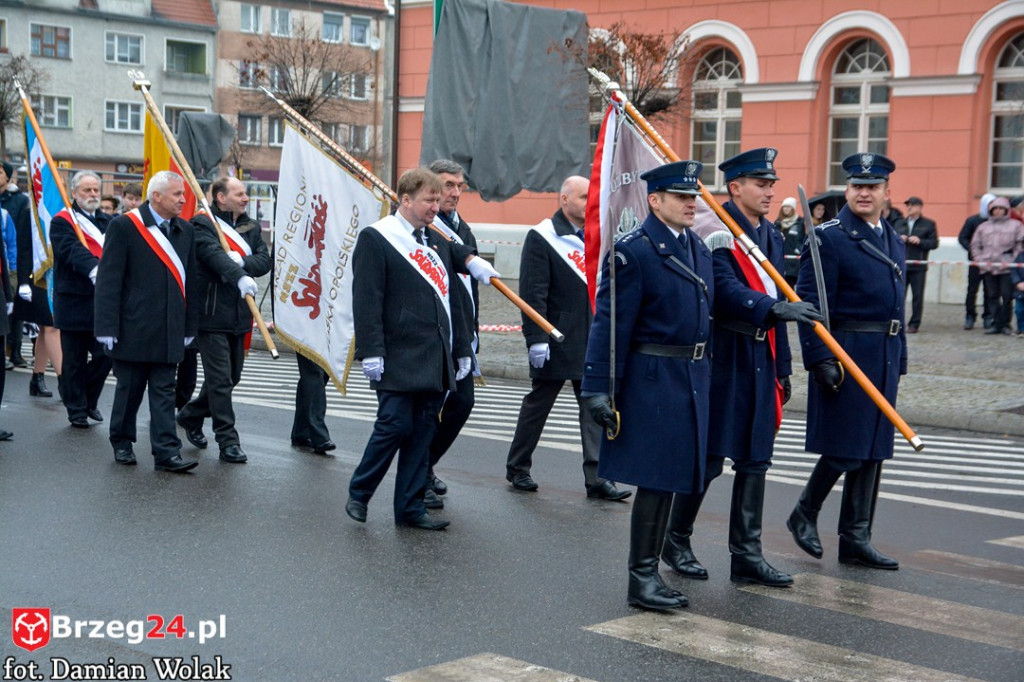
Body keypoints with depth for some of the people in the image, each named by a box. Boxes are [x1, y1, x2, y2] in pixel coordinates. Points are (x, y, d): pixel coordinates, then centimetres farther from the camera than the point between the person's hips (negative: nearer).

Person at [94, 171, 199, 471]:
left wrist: (190, 327, 11)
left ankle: (166, 452, 2)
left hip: (169, 330, 4)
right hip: (133, 329, -4)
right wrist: (107, 327, -13)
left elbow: (190, 280, 13)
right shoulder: (123, 226, -6)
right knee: (129, 388, 8)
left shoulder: (185, 231, 10)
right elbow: (108, 280, -9)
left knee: (164, 391, 3)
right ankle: (122, 442, 25)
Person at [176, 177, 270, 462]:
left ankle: (190, 416, 36)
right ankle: (228, 441, 0)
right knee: (220, 380, -6)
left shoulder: (252, 227, 14)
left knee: (232, 376, 15)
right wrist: (239, 277, -41)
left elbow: (265, 261, 2)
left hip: (239, 316, 7)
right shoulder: (203, 224, -7)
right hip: (211, 313, -7)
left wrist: (242, 261, -19)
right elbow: (214, 255, -25)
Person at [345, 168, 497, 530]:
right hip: (399, 360, -7)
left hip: (435, 361, 7)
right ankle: (358, 494, 12)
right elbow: (366, 300, -10)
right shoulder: (375, 238, -4)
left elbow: (451, 296, 22)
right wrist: (371, 352, -17)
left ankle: (410, 508, 13)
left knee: (423, 432, 7)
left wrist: (462, 348, 16)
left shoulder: (438, 241, 17)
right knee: (394, 426, -7)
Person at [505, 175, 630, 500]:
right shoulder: (542, 237, -8)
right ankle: (517, 468, 23)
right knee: (537, 404, 8)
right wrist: (536, 338, -18)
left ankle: (597, 478, 2)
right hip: (556, 341, -5)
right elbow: (532, 293, -13)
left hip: (593, 340, 5)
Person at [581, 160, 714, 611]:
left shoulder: (699, 250, 13)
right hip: (653, 378, -8)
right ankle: (642, 577, 5)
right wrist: (599, 388, -18)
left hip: (693, 377, 8)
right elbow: (611, 324, -15)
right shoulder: (633, 251, -12)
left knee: (669, 478, 13)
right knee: (655, 479, -4)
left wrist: (705, 378, 17)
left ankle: (649, 571, 23)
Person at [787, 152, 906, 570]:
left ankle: (856, 539, 15)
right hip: (845, 354, -8)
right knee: (844, 449, -6)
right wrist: (820, 359, -20)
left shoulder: (893, 241, 16)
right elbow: (810, 303, -14)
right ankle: (804, 515, 17)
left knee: (872, 451, 9)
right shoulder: (829, 238, -8)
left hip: (884, 358, 8)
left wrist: (899, 361, 16)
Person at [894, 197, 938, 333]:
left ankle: (914, 324, 7)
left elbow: (934, 243, -1)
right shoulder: (900, 223, 17)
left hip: (918, 266, -3)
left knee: (917, 296, 1)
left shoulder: (928, 224, 5)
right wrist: (899, 239, -6)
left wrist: (920, 241, -14)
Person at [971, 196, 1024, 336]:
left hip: (1007, 268, -3)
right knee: (992, 296, 3)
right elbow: (975, 245, 16)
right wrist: (981, 260, 2)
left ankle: (1005, 324, 5)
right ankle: (996, 324, 8)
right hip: (988, 268, 3)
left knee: (1007, 296, -4)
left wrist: (1012, 260, -7)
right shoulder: (983, 226, 15)